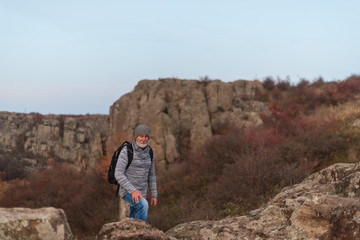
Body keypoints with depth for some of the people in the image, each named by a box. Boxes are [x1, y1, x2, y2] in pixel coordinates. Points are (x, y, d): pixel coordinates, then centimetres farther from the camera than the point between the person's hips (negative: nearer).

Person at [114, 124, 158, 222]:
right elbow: (118, 174, -19)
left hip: (140, 193, 6)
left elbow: (151, 175, 12)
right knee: (143, 205, -33)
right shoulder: (126, 151, -15)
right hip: (127, 191, -6)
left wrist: (154, 195, 9)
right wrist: (133, 190, -28)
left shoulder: (149, 152, 4)